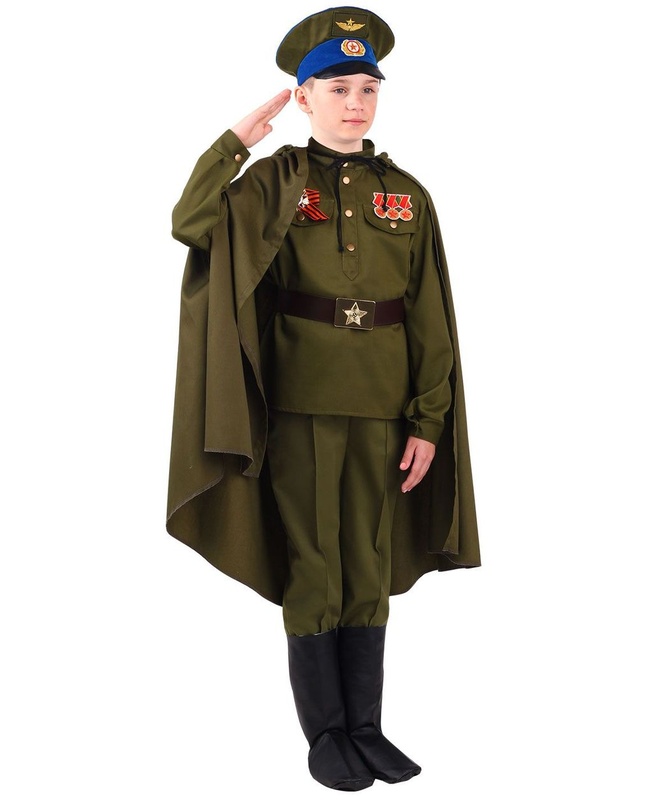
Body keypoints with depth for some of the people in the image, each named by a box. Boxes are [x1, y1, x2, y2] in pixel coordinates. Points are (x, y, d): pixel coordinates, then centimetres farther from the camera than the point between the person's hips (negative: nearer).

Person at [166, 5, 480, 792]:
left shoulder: (407, 195, 5)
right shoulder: (275, 180, -1)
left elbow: (430, 319, 3)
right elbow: (191, 226, -18)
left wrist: (428, 422, -2)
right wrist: (236, 139, -19)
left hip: (382, 406, 3)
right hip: (302, 402, -2)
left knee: (371, 566, 10)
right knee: (311, 565, 4)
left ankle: (365, 725, 23)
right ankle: (324, 731, 17)